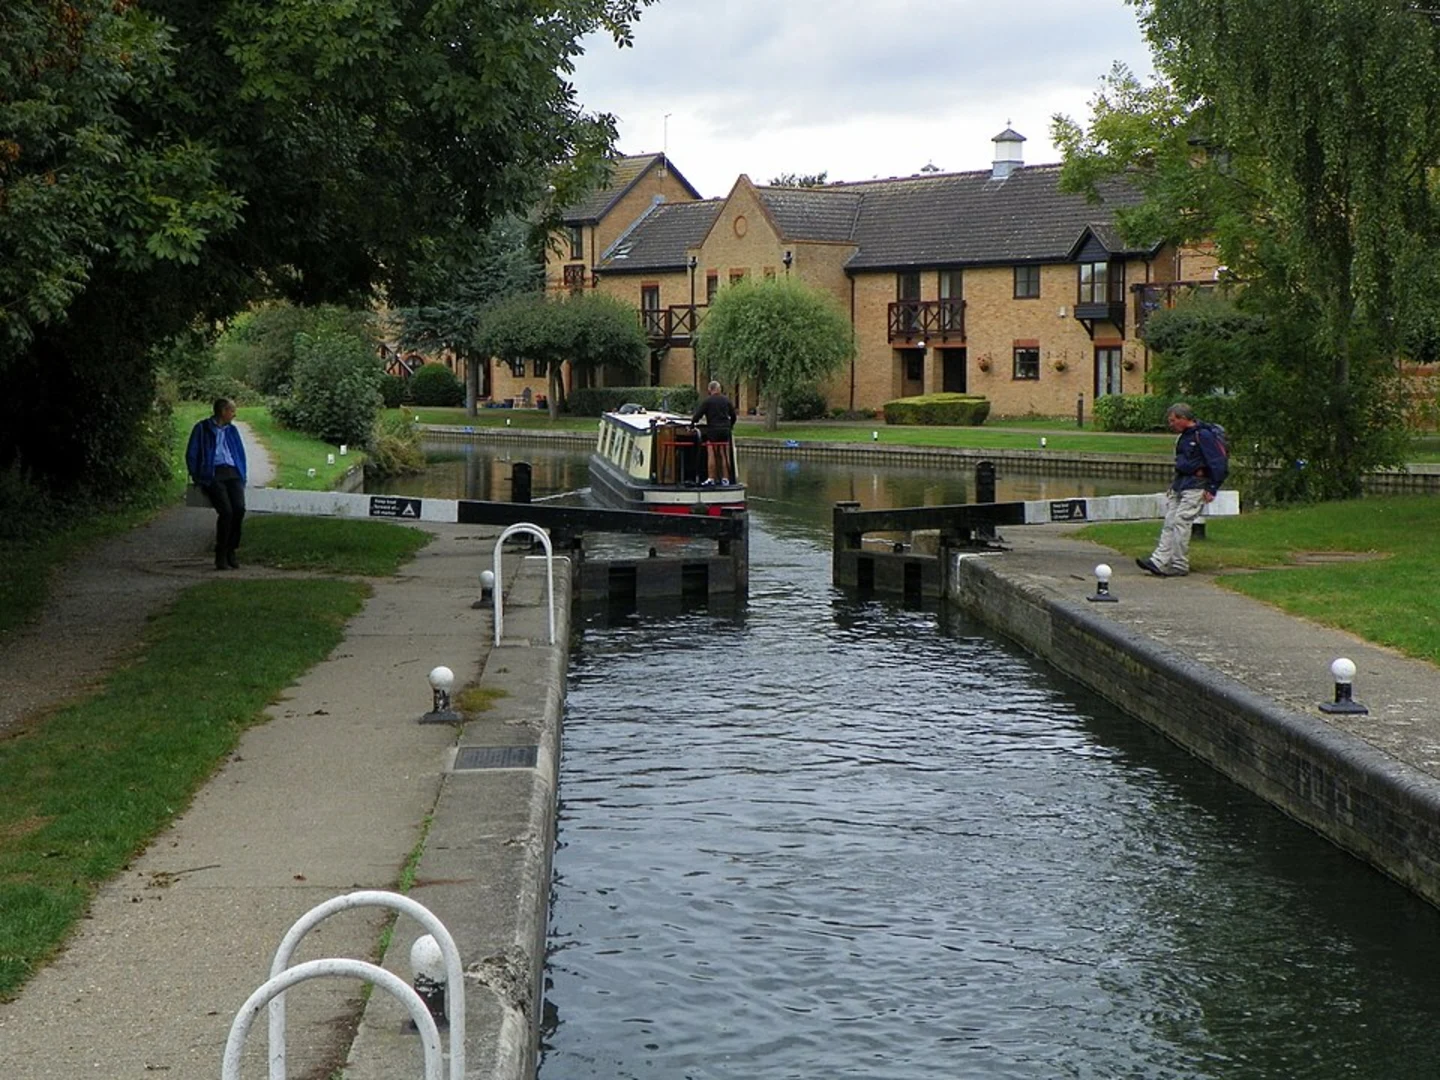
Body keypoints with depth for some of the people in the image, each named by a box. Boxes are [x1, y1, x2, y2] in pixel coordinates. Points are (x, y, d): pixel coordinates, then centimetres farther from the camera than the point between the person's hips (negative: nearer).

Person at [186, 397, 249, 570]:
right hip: (213, 474, -4)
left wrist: (242, 477, 15)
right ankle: (221, 556, -16)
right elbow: (191, 455, 7)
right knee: (226, 510, -26)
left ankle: (231, 551, -11)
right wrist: (198, 478, -2)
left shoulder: (232, 430, 23)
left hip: (232, 473, 4)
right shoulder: (202, 429, 7)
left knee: (239, 508, -23)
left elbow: (241, 454, 27)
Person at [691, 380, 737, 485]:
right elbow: (733, 416, 14)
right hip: (725, 431, 4)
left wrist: (693, 421, 8)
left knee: (711, 455, -2)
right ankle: (725, 478, 9)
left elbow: (698, 415, -10)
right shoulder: (726, 400, 7)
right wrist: (729, 426, 29)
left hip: (713, 430, -4)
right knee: (724, 455, 8)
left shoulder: (707, 401, -7)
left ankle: (711, 478, -5)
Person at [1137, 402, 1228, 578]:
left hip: (1196, 487, -9)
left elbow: (1220, 464, -14)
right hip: (1180, 485, 9)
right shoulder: (1183, 437, 16)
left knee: (1181, 522, -12)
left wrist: (1212, 489, -15)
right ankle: (1159, 562, 1)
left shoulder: (1203, 435, -12)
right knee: (1169, 523, 3)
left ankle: (1180, 566, -6)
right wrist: (1174, 485, 22)